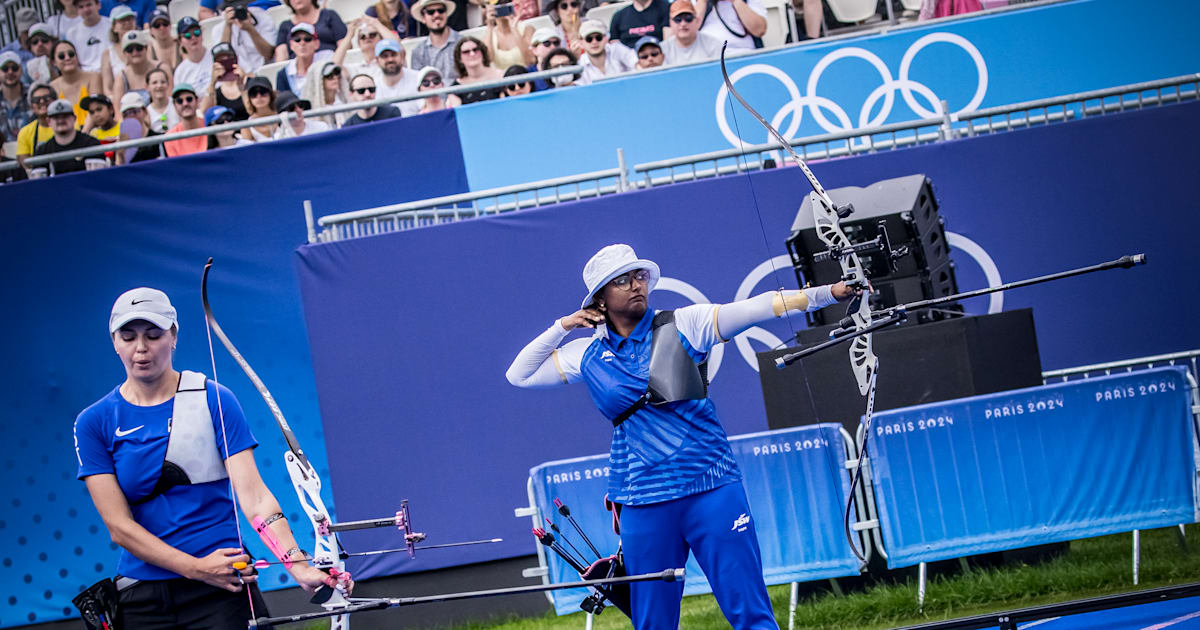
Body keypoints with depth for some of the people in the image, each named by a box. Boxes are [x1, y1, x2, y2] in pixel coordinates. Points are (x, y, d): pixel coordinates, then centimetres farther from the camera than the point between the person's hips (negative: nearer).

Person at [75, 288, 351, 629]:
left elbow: (252, 493, -10)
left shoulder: (214, 400, -1)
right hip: (141, 597, 2)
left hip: (223, 590, -1)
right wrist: (197, 568, -17)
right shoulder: (94, 422, 1)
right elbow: (119, 526, -5)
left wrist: (298, 566, -24)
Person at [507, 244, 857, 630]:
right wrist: (561, 327, 6)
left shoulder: (684, 325, 1)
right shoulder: (589, 355, 9)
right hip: (643, 504, 2)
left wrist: (828, 293, -17)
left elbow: (758, 307, -8)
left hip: (712, 489, -2)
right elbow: (519, 376, 17)